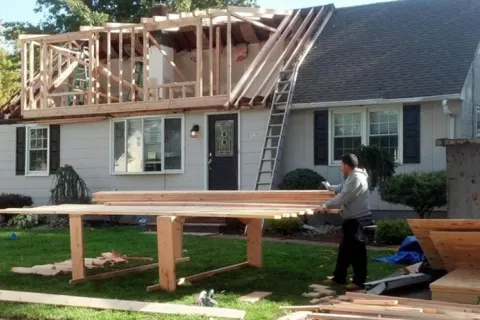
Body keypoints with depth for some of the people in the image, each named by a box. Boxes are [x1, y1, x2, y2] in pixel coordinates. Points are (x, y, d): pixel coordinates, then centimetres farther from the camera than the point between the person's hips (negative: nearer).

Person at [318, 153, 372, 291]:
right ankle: (339, 277, 21)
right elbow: (341, 188, 34)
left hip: (358, 220, -11)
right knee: (345, 249, 14)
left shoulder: (356, 179, -19)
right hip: (351, 219, 11)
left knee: (356, 250, -5)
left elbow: (342, 198, -23)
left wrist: (327, 205, -14)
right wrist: (329, 187, 45)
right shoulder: (352, 177, 16)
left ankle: (359, 281, 1)